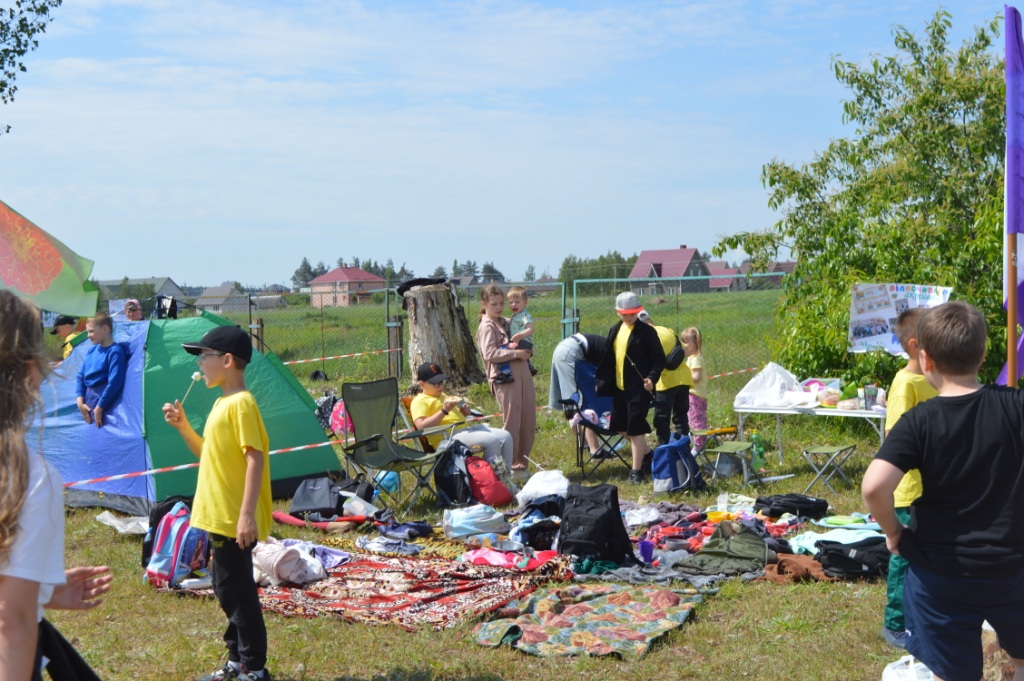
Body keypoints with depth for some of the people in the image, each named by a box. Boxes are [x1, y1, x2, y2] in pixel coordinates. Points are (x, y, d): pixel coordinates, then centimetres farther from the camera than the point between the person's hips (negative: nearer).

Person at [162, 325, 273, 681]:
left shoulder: (242, 403, -16)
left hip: (235, 520, -10)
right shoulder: (221, 403, 13)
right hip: (220, 515, 10)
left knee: (237, 590, -3)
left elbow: (255, 458, -22)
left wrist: (247, 515, -26)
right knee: (227, 588, 17)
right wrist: (182, 425, 10)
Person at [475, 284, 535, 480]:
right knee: (512, 424, -4)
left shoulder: (505, 322, 19)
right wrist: (516, 353, -18)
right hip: (504, 378, -8)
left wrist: (526, 352, 7)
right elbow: (489, 354, -17)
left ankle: (521, 463, 22)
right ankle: (508, 467, 7)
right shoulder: (487, 327, -4)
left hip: (522, 374, 8)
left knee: (529, 423, 10)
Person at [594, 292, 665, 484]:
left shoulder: (646, 332, -8)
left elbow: (659, 359, -9)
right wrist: (601, 380, 13)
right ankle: (646, 452, 36)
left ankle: (636, 471, 5)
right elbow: (607, 358, 17)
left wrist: (652, 378, -23)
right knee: (620, 426, 13)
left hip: (639, 389, -7)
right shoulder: (614, 331, 11)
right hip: (619, 388, 7)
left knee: (635, 429, -5)